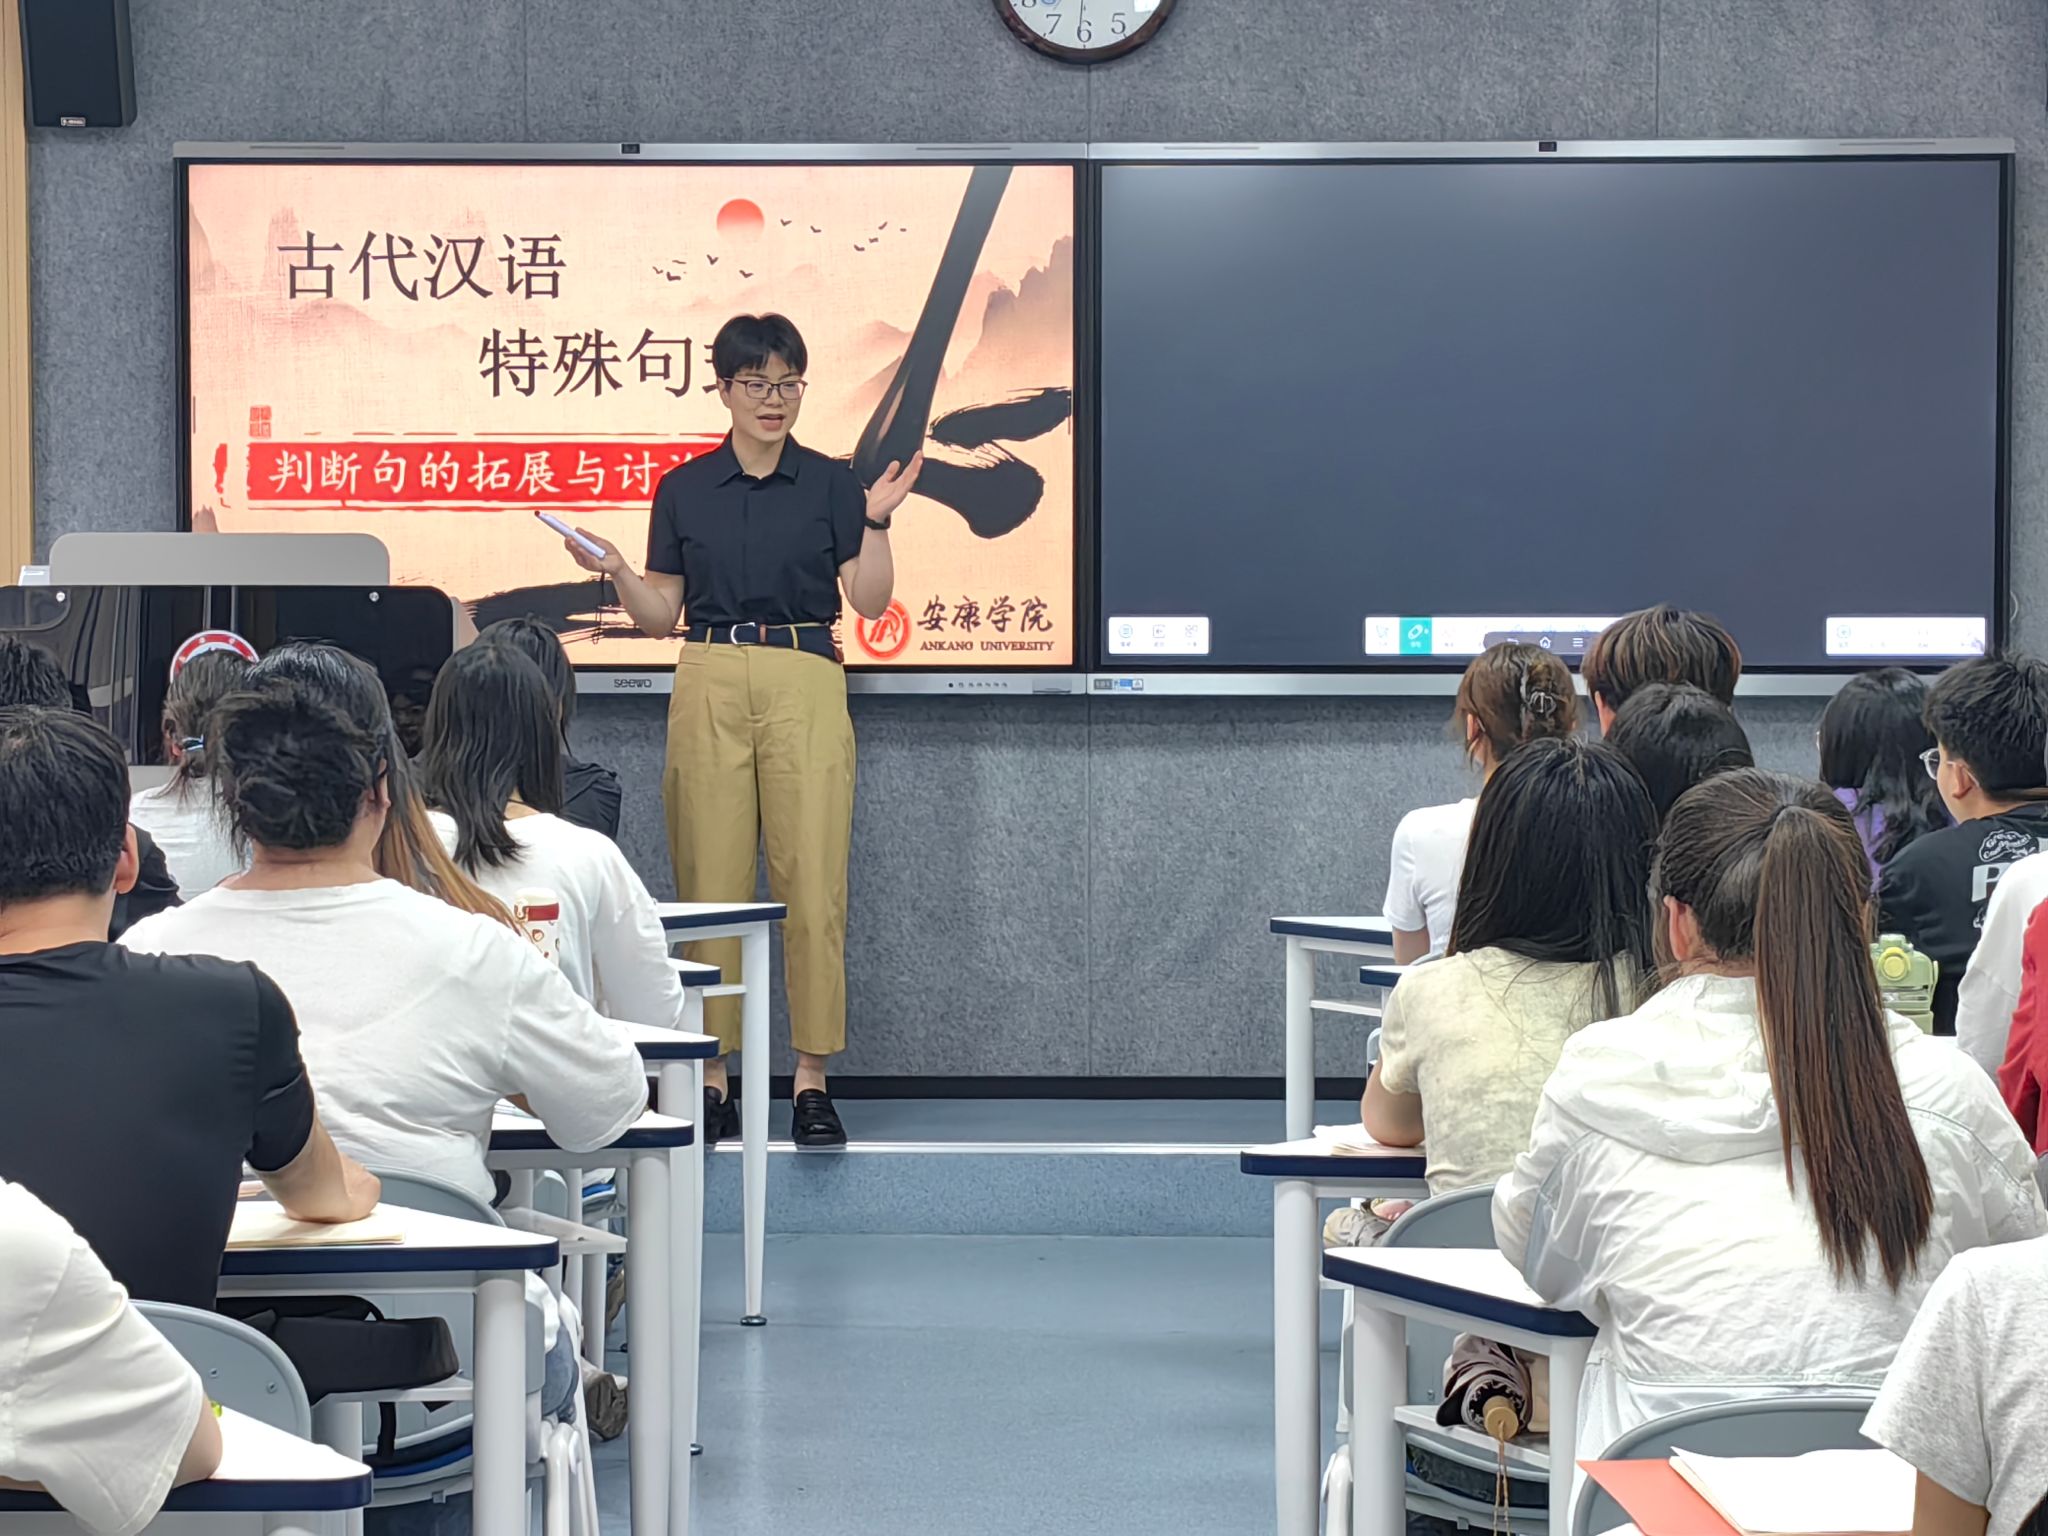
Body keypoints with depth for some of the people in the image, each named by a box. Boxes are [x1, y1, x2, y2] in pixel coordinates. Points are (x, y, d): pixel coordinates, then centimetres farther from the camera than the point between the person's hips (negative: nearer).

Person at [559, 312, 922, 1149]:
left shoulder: (829, 484, 5)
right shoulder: (683, 490, 9)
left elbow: (870, 601, 0)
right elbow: (661, 616, 10)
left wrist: (877, 521, -13)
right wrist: (615, 572, -7)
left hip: (806, 684, -1)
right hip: (709, 681, 1)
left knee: (814, 882, -5)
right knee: (711, 884, 1)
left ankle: (813, 1081, 1)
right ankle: (712, 1079, 7)